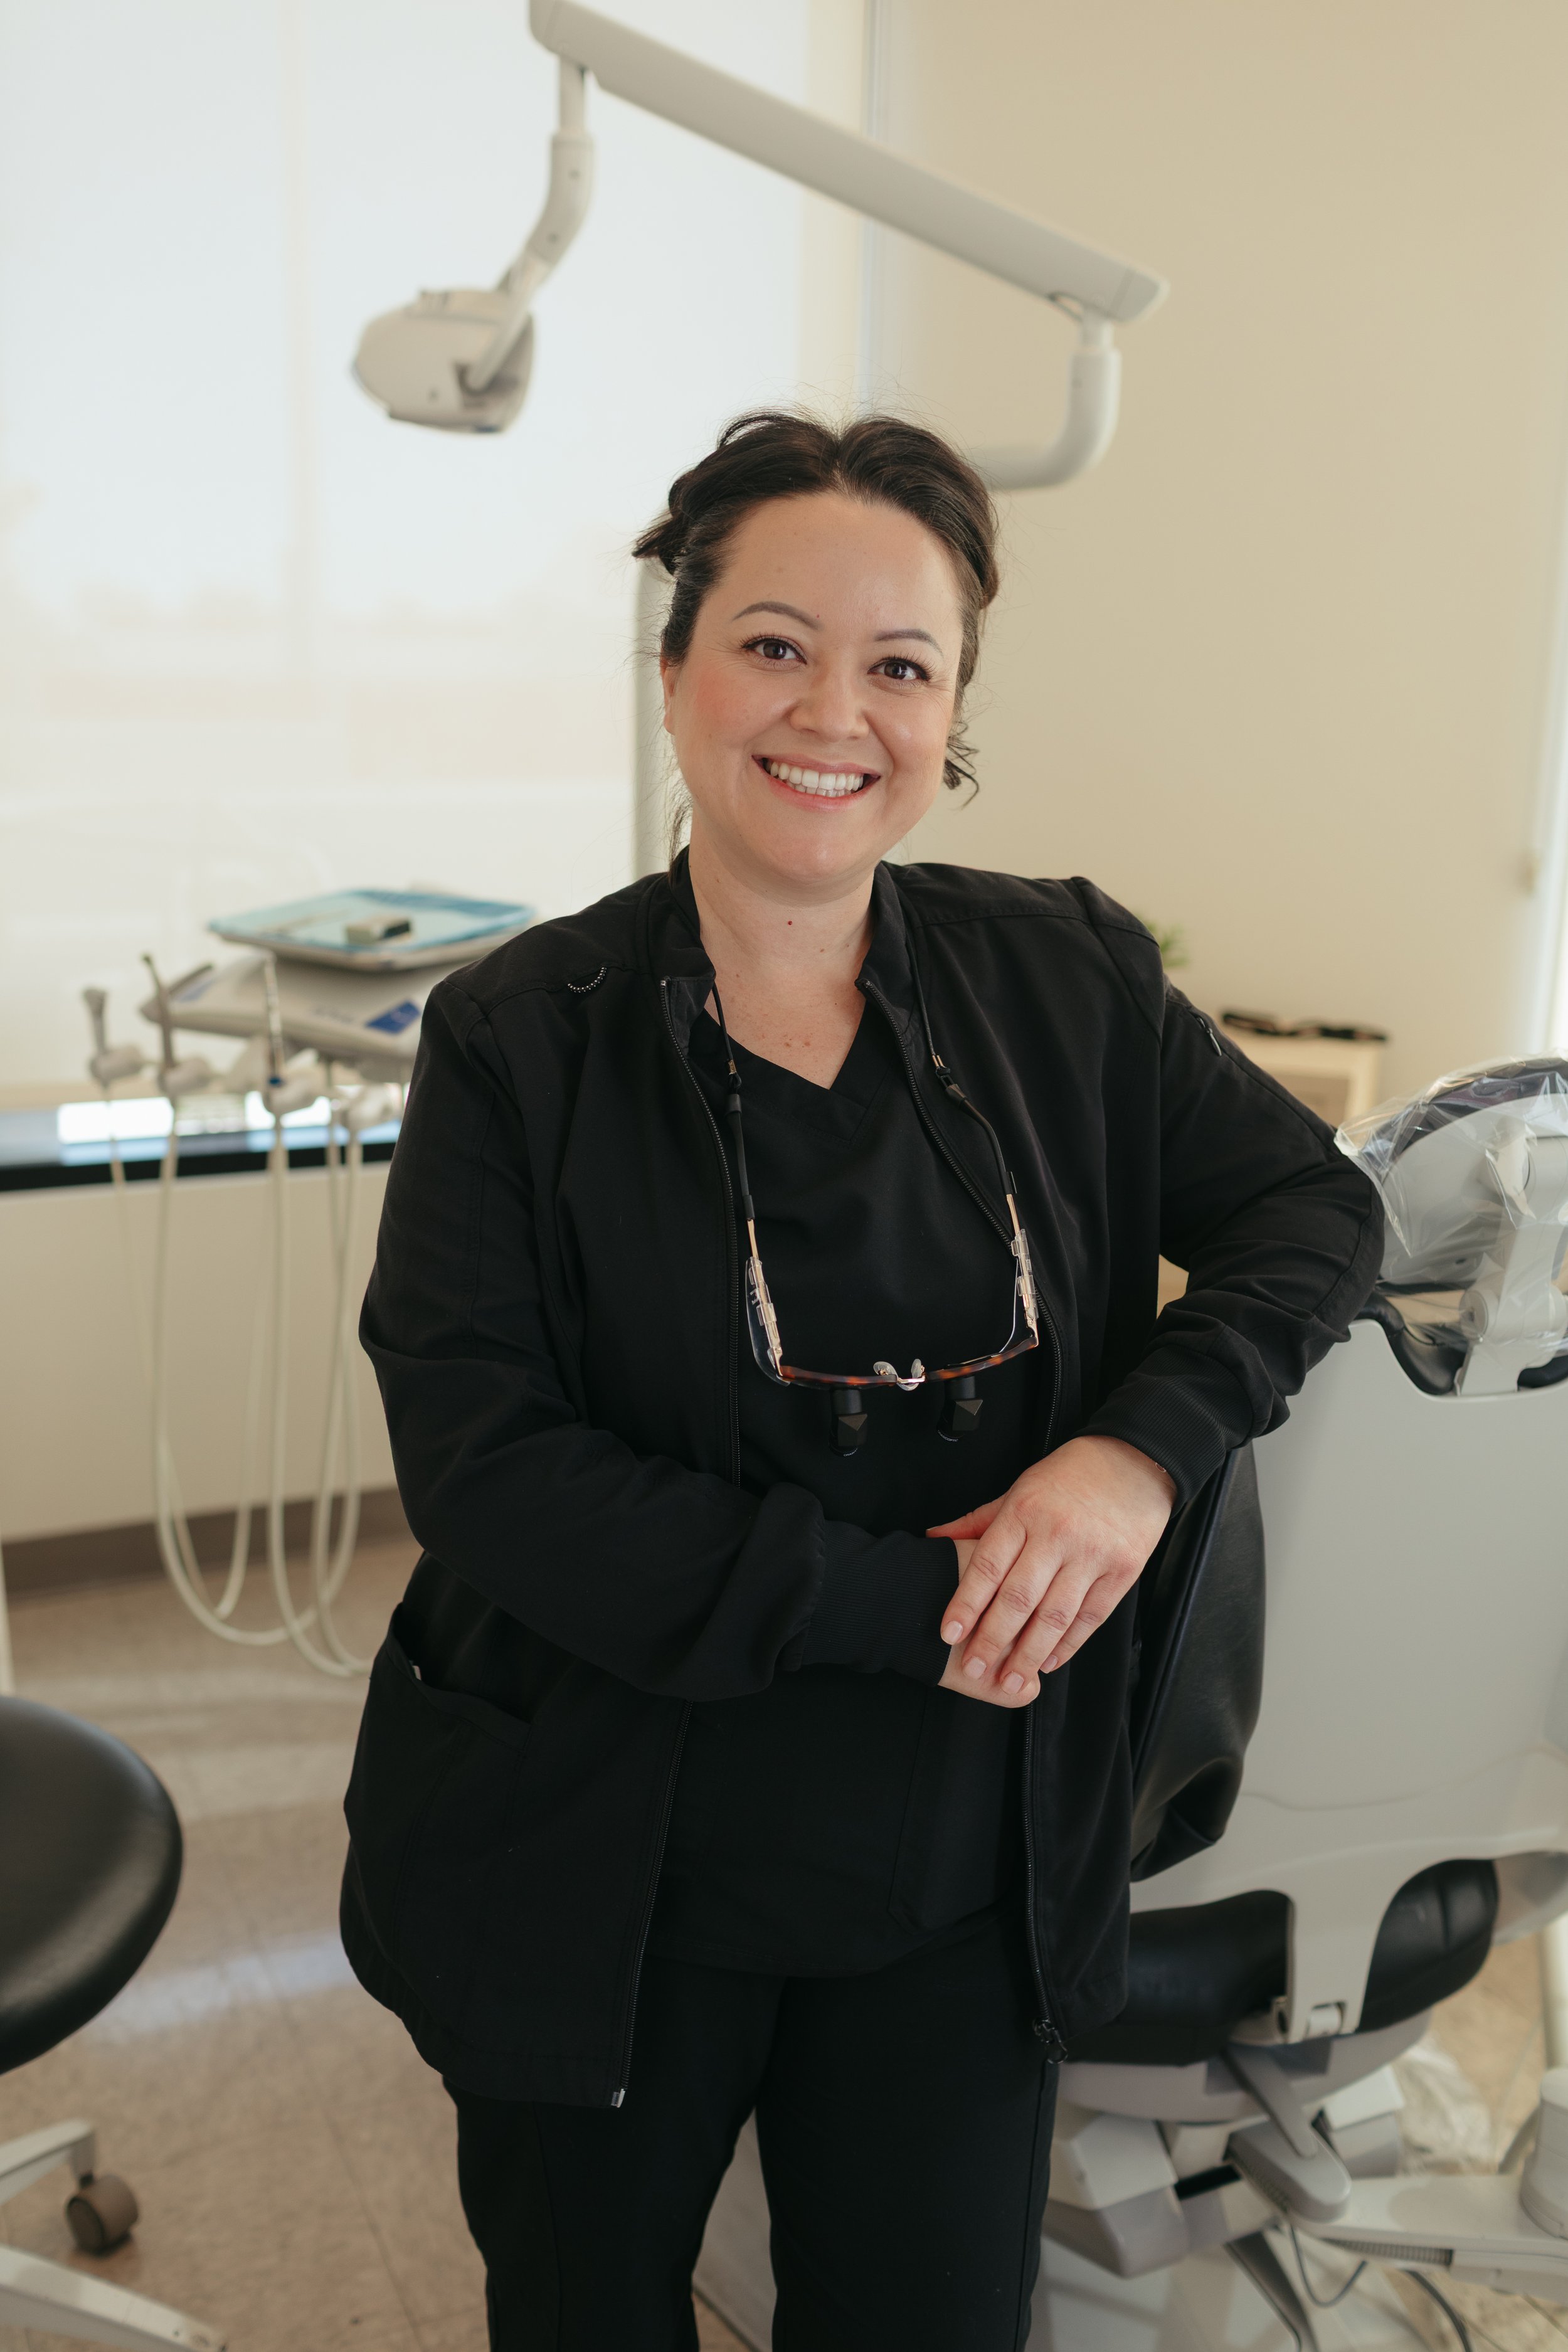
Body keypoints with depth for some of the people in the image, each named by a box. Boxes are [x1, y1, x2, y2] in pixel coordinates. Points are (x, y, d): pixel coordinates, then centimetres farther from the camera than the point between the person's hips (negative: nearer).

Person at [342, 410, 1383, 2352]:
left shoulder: (1067, 984, -2)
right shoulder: (520, 1042, -11)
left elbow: (1311, 1207, 3)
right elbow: (482, 1466, -17)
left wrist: (1142, 1446, -17)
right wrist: (905, 1600, -22)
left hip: (958, 1898, 2)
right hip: (605, 1885, -1)